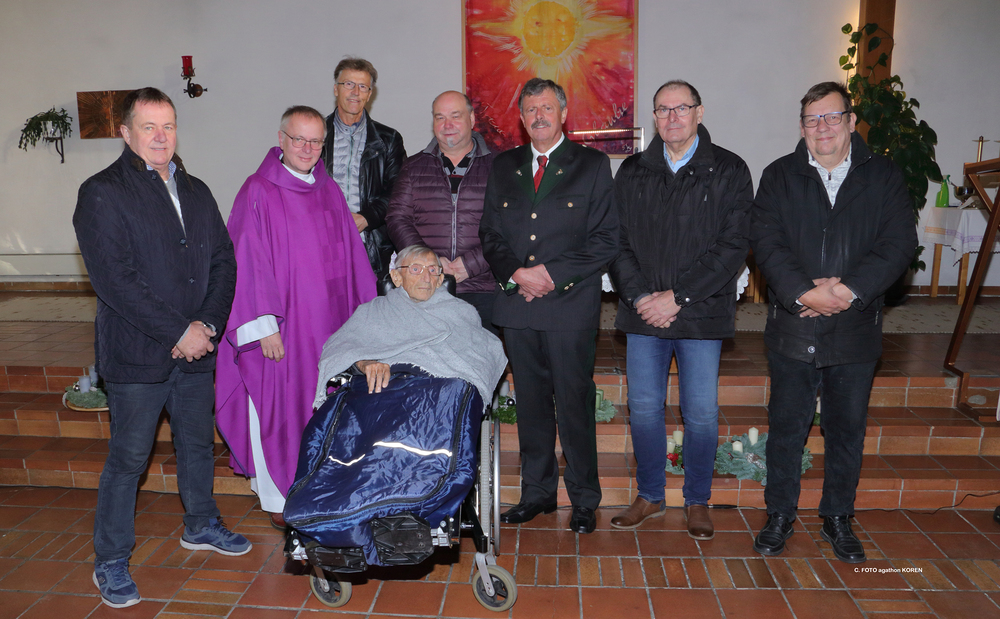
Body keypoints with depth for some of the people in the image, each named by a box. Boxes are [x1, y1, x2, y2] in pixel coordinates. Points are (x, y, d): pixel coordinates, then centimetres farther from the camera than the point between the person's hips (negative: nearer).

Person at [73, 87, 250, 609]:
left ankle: (200, 525, 40)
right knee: (128, 459, 5)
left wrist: (207, 324, -7)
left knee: (198, 442, 19)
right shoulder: (101, 193, -7)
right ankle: (110, 561, 22)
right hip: (136, 354, -5)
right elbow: (114, 279, -16)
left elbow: (223, 262, 8)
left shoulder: (196, 192, 12)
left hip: (196, 348, 6)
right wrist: (178, 332, -17)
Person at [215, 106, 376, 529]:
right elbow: (249, 264, -10)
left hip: (327, 323, 5)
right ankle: (279, 498, 19)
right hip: (282, 326, -5)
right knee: (279, 406, 3)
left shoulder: (330, 192, 11)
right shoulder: (258, 193, -6)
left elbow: (351, 256, 13)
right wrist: (264, 326, -15)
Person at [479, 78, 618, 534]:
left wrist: (552, 273, -12)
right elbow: (489, 233, 13)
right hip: (517, 305, 4)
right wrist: (517, 273, -6)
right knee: (530, 403, 11)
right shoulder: (504, 166, 15)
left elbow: (606, 238, -3)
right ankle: (538, 493, 25)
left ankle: (584, 500, 16)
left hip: (570, 305, -3)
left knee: (575, 403, 1)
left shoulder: (593, 165, 4)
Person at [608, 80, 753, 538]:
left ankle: (697, 502, 24)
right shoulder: (632, 173, 10)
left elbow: (733, 245, -7)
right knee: (644, 408, 8)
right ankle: (650, 496, 26)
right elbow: (617, 242, 6)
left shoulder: (729, 171, 1)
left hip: (702, 313, -2)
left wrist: (677, 296, -13)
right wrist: (640, 296, -9)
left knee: (701, 413, 4)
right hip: (643, 311, 3)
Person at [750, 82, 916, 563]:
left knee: (848, 429, 12)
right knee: (786, 427, 9)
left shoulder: (883, 176, 5)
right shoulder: (780, 176, 4)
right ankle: (780, 516, 25)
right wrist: (804, 292, -21)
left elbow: (900, 243, -5)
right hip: (793, 329, 0)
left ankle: (838, 519, 30)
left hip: (856, 330, 1)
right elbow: (766, 242, -7)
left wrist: (849, 289, -19)